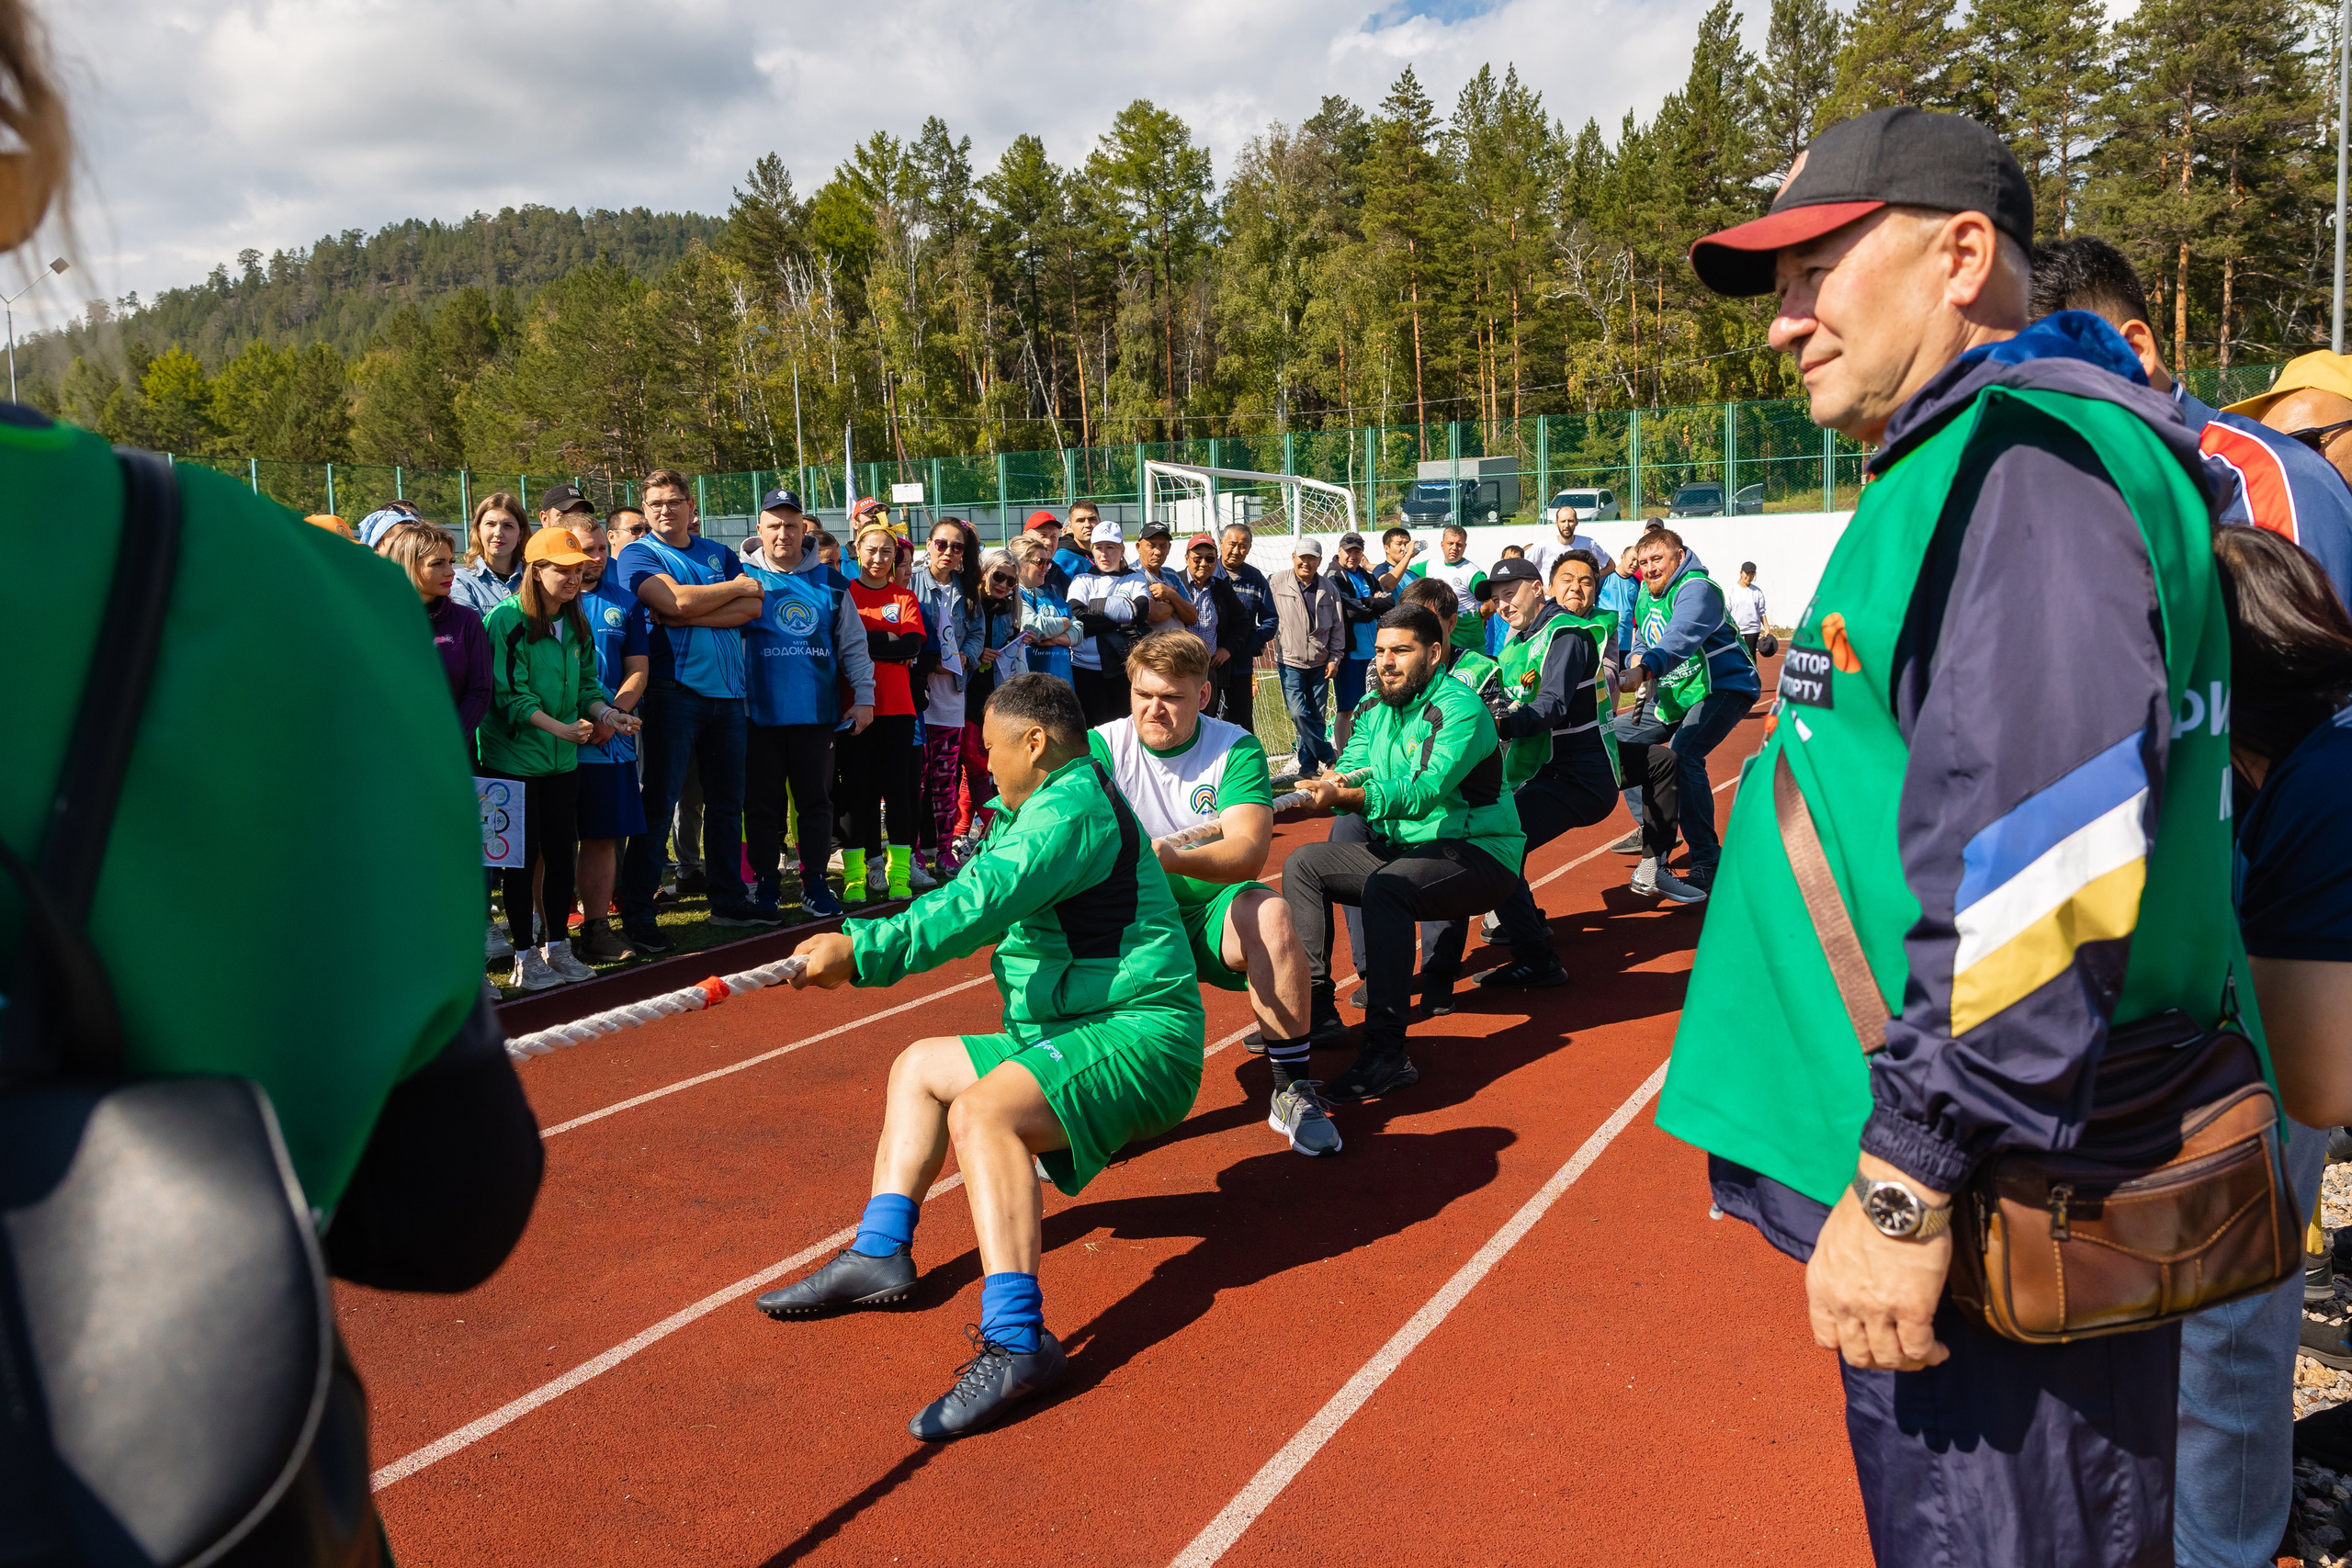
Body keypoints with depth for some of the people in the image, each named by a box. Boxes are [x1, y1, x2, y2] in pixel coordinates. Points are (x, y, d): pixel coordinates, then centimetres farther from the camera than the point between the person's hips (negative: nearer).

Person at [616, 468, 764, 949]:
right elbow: (677, 601, -16)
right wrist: (738, 587, -3)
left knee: (726, 801, 10)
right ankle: (636, 913, 2)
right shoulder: (637, 556, 2)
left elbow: (752, 608, -1)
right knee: (660, 802, -4)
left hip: (727, 692, 5)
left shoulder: (719, 554, 15)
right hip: (674, 689, -5)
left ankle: (728, 901, 20)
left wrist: (689, 617, -13)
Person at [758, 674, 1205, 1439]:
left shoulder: (1072, 805, -15)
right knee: (920, 1065, 17)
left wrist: (863, 951, -31)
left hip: (1136, 1034, -11)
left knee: (982, 1110, -33)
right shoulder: (1058, 802, 19)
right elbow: (984, 893, 34)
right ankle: (879, 1255, 11)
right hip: (1064, 1033, 11)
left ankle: (1015, 1341, -40)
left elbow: (980, 905, -28)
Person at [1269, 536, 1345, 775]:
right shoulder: (1277, 584, -3)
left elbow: (1337, 627, 8)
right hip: (1290, 661, -2)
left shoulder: (1329, 589, 4)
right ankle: (1328, 756, 1)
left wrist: (1334, 658, 3)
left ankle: (1308, 765, 17)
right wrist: (1275, 649, -3)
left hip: (1320, 663, 2)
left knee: (1316, 716, 6)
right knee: (1298, 713, -13)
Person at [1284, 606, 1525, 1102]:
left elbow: (1425, 792, -30)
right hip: (1401, 850, 9)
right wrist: (1335, 785, -27)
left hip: (1477, 856, -8)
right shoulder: (1377, 710, 9)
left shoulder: (1459, 708, -16)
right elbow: (1349, 771, -1)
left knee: (1385, 886, -35)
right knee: (1303, 864, 0)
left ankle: (1386, 1052, -36)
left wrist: (1346, 796, -44)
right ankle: (1314, 1010, 1)